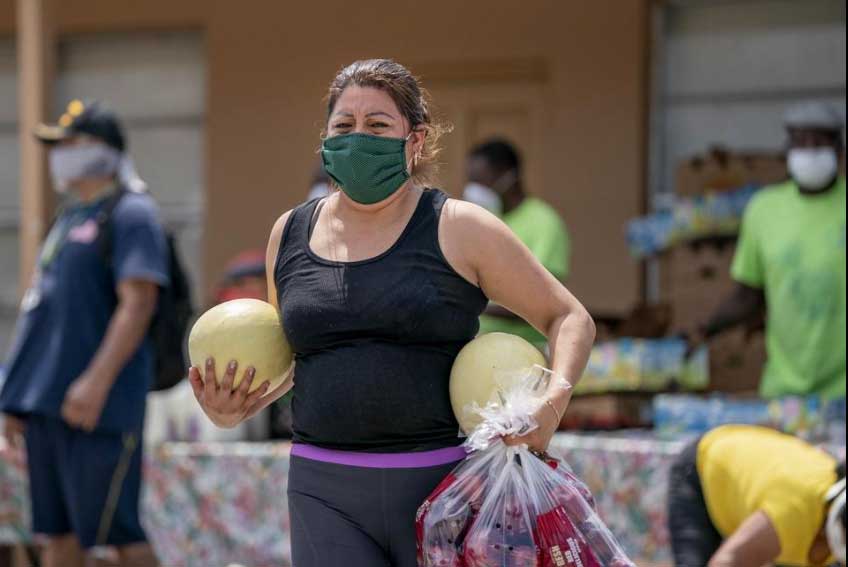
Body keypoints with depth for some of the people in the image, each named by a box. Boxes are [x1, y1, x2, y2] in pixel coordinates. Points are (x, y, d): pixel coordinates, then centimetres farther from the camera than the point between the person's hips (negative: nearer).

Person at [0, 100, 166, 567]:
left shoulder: (131, 213, -6)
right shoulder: (69, 217, 21)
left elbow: (137, 305, -16)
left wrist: (96, 381, -24)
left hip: (98, 405, -9)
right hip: (46, 401, 9)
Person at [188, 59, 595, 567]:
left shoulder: (457, 230, -2)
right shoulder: (291, 234, 10)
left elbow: (570, 318, 4)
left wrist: (555, 397, -15)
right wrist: (236, 407, 6)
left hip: (442, 486, -2)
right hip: (327, 491, 3)